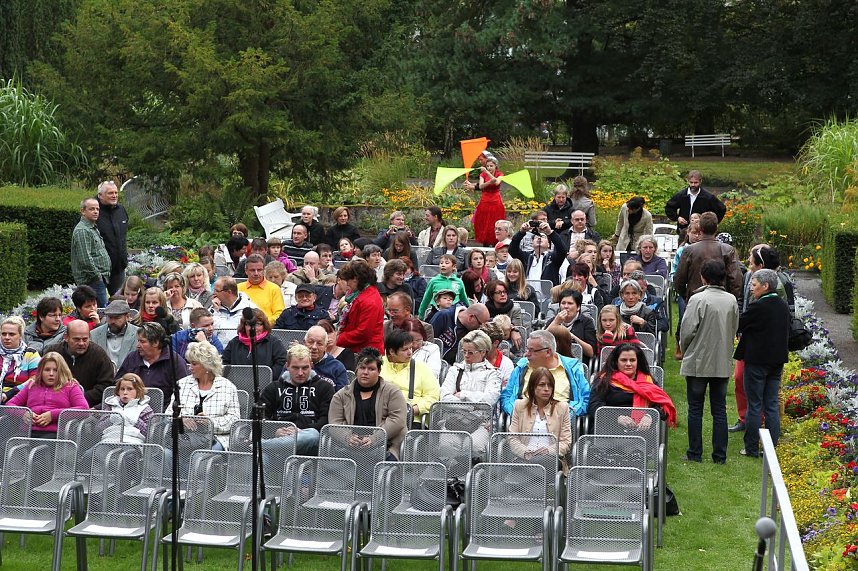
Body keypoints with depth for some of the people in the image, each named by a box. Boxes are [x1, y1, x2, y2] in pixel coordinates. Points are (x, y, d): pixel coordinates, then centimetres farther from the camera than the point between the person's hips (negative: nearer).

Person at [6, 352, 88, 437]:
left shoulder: (70, 387, 16)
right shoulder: (31, 385, 29)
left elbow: (84, 409, 0)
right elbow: (10, 404, 27)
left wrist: (53, 415, -8)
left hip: (53, 433, -3)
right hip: (30, 432, 3)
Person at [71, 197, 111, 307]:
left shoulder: (94, 228, 20)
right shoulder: (82, 231, -14)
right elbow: (85, 259, -21)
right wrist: (97, 275, -15)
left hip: (100, 278, 10)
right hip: (93, 281, -10)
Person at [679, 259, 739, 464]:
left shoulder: (698, 299, -15)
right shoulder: (732, 301, 0)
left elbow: (687, 331, -14)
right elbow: (734, 330, 7)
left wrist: (684, 349, 4)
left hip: (698, 362, -4)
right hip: (723, 362, 4)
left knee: (695, 409, 7)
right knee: (719, 410, 9)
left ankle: (695, 453, 9)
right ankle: (720, 455, 10)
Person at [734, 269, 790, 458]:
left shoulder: (758, 307, -18)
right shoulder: (784, 306, 5)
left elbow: (737, 325, -11)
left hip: (757, 361, -7)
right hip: (777, 361, 7)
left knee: (754, 405, 2)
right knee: (772, 405, 11)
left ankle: (751, 448, 8)